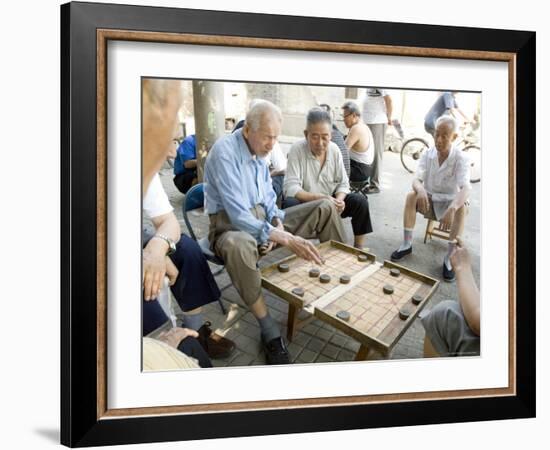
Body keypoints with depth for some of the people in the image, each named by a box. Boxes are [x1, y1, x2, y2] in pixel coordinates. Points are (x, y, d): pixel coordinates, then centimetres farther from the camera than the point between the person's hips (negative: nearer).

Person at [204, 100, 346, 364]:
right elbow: (238, 215, -30)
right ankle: (269, 329, -29)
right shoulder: (224, 152, -22)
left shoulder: (259, 150, 4)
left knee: (326, 208, 0)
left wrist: (279, 224, -7)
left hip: (263, 219, 8)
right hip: (231, 226, -7)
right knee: (238, 246, -45)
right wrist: (286, 239, -37)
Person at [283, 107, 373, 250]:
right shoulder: (297, 149, -18)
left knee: (360, 201, -15)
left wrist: (338, 200, -23)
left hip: (330, 202, 5)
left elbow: (343, 183, 0)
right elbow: (290, 188, -25)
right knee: (289, 204, -36)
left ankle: (358, 249, -1)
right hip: (306, 203, -4)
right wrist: (319, 198, -38)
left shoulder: (334, 149, -4)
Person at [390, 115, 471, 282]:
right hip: (429, 201, 2)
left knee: (461, 207, -34)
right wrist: (420, 190, -45)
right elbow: (416, 180, -18)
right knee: (411, 196, -27)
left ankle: (450, 256, -28)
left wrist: (451, 209, -52)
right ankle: (407, 244, -19)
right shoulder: (428, 154, -7)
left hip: (449, 202, -2)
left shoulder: (461, 158, -17)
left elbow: (465, 188, -32)